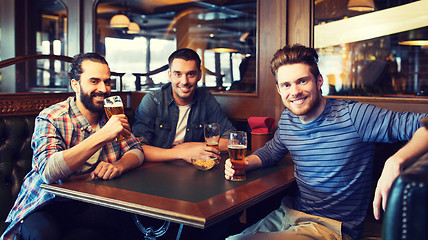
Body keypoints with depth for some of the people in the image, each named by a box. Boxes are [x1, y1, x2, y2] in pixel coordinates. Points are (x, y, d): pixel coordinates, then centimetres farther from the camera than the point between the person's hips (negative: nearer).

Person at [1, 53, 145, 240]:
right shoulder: (50, 119, -13)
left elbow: (136, 150, 2)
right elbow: (48, 171, -28)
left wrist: (118, 166, -22)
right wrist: (102, 136, -33)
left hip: (92, 204, 6)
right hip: (46, 205, -5)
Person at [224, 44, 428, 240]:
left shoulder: (352, 116, -16)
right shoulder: (287, 120, 4)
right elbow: (271, 151, 25)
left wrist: (395, 161, -39)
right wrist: (243, 163, 3)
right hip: (289, 213, 6)